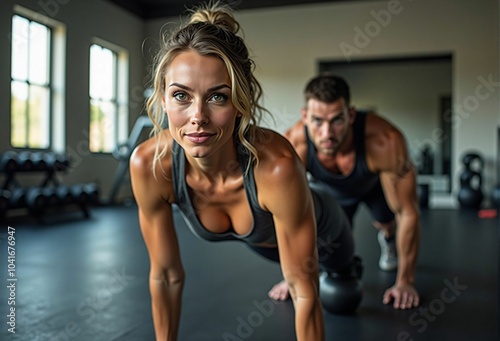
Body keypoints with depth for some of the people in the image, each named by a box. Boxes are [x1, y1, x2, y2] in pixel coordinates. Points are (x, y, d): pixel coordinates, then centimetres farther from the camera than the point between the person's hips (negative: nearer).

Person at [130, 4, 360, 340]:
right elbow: (166, 275, -21)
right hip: (259, 239, 3)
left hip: (319, 228, -2)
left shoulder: (277, 164, -48)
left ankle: (347, 266, 70)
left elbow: (304, 290, -35)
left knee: (340, 268, 34)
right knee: (284, 262, 39)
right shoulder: (148, 165, -36)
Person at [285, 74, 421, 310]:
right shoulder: (294, 145, -40)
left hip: (376, 183, 0)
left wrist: (405, 282, -26)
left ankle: (388, 237, 25)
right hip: (333, 192, 0)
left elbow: (408, 214, -32)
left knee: (385, 221, -11)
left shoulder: (384, 142, -45)